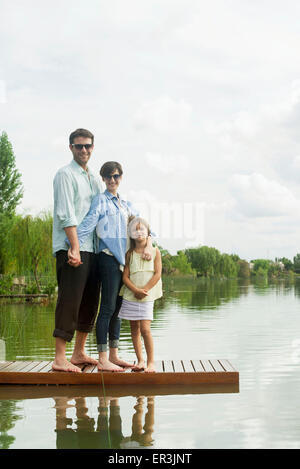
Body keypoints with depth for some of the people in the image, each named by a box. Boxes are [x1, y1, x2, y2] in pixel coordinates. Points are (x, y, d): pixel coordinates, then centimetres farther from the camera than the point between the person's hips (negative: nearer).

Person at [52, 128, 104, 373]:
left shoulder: (95, 178, 20)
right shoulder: (65, 174, -3)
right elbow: (66, 214, -12)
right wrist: (75, 247, -19)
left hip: (92, 248, 8)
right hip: (71, 248, -8)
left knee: (90, 302, 10)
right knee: (70, 301, -10)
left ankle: (79, 353, 20)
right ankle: (60, 358, -7)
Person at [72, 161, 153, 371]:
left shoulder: (126, 204, 18)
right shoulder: (100, 199, -1)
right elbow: (89, 223, -13)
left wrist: (148, 245, 0)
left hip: (125, 258, 7)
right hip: (108, 257, -7)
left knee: (117, 308, 10)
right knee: (108, 307, -9)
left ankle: (114, 355, 17)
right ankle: (102, 359, -7)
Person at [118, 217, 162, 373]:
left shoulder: (155, 251, 2)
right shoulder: (130, 254, 6)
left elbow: (157, 274, -4)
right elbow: (125, 277, 1)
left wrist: (144, 290, -14)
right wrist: (136, 290, -16)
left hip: (147, 296, -3)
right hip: (130, 296, 3)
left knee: (145, 329, -11)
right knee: (134, 328, 6)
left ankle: (150, 362, -2)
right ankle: (140, 361, 15)